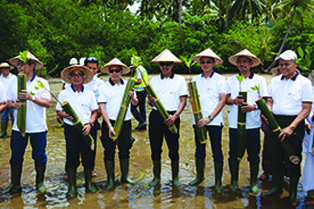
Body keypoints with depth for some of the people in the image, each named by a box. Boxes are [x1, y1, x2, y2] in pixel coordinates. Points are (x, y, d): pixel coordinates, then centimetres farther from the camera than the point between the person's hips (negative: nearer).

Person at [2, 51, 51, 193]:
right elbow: (9, 102, 11)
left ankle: (40, 182, 24)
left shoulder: (41, 82, -4)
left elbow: (47, 103, -12)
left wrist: (31, 97, -25)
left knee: (39, 156, 6)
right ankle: (15, 184, 21)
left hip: (38, 128, -3)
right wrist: (13, 105, -12)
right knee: (16, 156, 7)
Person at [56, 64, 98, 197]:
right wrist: (66, 116, -18)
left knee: (89, 156, 6)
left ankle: (88, 183, 23)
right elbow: (58, 111, 4)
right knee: (72, 157, 2)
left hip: (87, 128, 2)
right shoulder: (64, 93, 4)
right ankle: (72, 186, 14)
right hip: (71, 128, -1)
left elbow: (95, 111, 7)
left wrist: (90, 123, -10)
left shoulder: (89, 93, 8)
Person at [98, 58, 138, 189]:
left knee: (125, 150, 11)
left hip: (126, 123, 3)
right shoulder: (104, 87, -2)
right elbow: (102, 107, -8)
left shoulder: (127, 85, 7)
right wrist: (109, 125, -16)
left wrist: (132, 97, -13)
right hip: (110, 123, -2)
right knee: (109, 151, 4)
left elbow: (135, 103, 10)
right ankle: (110, 179, 19)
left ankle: (125, 176, 27)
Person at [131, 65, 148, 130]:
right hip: (144, 90, 10)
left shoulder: (138, 69, -13)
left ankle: (142, 121, -11)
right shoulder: (144, 69, 18)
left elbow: (140, 81, -23)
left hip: (140, 91, -10)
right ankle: (143, 125, 15)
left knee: (133, 107, -6)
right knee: (142, 108, 11)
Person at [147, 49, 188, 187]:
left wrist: (175, 116, -15)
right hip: (156, 117, 2)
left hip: (172, 117, -2)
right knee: (155, 147, 6)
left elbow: (183, 100, 0)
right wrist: (151, 101, -17)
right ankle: (156, 177, 21)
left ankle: (175, 177, 19)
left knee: (174, 148, 3)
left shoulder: (179, 80, 5)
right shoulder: (154, 80, 11)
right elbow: (151, 102, 8)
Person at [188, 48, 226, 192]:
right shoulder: (195, 79, 10)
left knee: (217, 152, 1)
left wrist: (209, 118, -15)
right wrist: (192, 100, -10)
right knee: (199, 150, 13)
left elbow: (222, 101, -7)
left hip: (214, 121, -4)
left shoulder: (220, 79, -1)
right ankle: (199, 176, 29)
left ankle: (218, 181, 12)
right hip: (198, 120, 4)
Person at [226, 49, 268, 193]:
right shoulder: (231, 80, 10)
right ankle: (234, 180, 23)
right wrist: (233, 101, -12)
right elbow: (226, 99, 10)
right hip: (234, 122, 1)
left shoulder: (259, 80, 5)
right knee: (234, 153, 7)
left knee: (254, 154, 6)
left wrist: (254, 107, -17)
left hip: (253, 123, -1)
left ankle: (253, 182, 20)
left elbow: (264, 100, 2)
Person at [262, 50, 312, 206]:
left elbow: (306, 109, -9)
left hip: (294, 124, -4)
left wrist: (291, 127, -18)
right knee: (275, 156, 12)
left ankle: (293, 192, 21)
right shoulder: (275, 81, 11)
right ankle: (277, 187, 29)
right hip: (274, 122, 4)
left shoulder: (304, 82, -4)